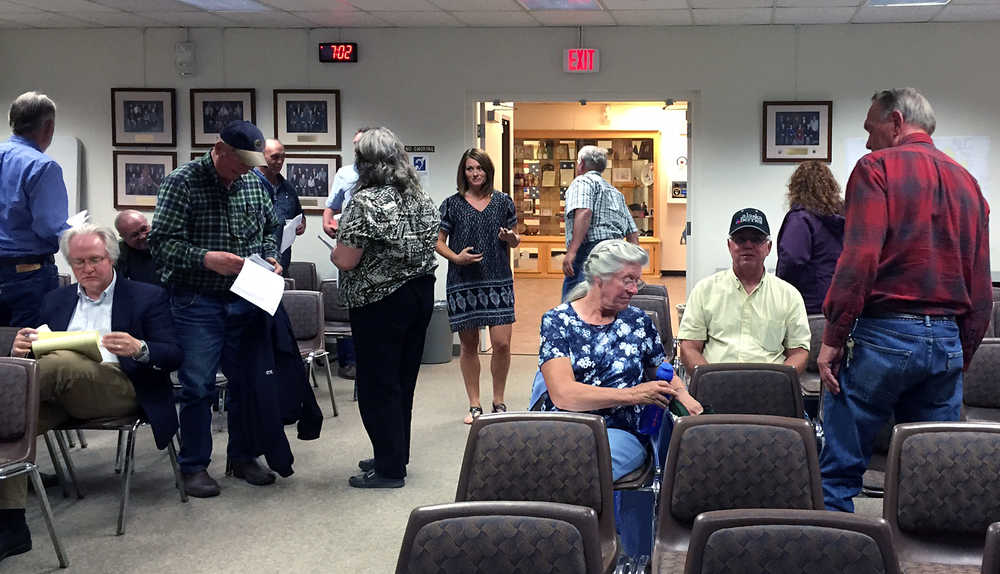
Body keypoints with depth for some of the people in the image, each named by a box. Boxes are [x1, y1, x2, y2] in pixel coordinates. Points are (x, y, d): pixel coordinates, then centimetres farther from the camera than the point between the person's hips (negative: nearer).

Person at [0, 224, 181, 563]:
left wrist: (139, 349, -18)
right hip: (56, 392, 4)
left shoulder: (147, 297, 15)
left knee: (61, 362, -35)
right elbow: (29, 354, 22)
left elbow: (173, 356, 5)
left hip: (117, 386, -4)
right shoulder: (56, 300, 28)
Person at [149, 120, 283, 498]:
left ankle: (242, 456, 27)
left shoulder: (254, 183, 7)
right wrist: (206, 259, -26)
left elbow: (270, 229, 20)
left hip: (245, 301, 5)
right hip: (197, 302, -5)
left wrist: (269, 256, 0)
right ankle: (194, 466, 13)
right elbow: (160, 242, -14)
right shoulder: (182, 182, -9)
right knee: (198, 386, -1)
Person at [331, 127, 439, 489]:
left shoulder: (366, 202, -17)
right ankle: (396, 456, 27)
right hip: (421, 294, 8)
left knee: (377, 386, 2)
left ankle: (389, 470, 6)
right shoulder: (421, 198, 7)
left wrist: (335, 251, 2)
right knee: (403, 380, 16)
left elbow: (346, 260, -19)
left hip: (380, 303, -8)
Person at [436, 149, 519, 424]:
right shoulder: (452, 204, 4)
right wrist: (456, 257, -12)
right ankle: (474, 405, 17)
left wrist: (510, 237, -6)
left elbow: (515, 241, 17)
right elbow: (438, 242, 6)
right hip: (463, 282, 0)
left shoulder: (503, 202, 8)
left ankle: (498, 402, 13)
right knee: (469, 345, 6)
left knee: (502, 343, -6)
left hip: (498, 280, 1)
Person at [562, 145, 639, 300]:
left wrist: (572, 251, -24)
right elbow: (633, 232, 24)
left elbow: (584, 213, -16)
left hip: (590, 251, -8)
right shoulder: (615, 192, 30)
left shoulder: (582, 181, 5)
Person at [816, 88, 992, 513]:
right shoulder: (968, 183, 17)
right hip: (947, 342, 6)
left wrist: (832, 340, -12)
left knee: (838, 473, -1)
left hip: (882, 334, -6)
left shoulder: (878, 167, -2)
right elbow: (981, 291, 16)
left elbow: (859, 259, -15)